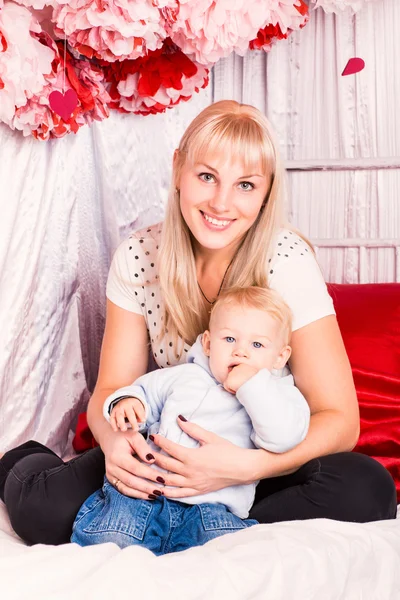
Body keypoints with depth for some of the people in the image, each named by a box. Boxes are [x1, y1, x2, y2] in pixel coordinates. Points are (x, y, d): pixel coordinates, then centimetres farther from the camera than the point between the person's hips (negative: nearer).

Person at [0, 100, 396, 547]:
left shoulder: (289, 261, -19)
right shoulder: (137, 257, -10)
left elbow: (339, 420, -19)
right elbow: (111, 388, -6)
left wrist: (245, 465, -36)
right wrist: (114, 440, -30)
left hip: (265, 459, 0)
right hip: (170, 453, 1)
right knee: (42, 508, -26)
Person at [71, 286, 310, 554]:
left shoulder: (276, 395, 9)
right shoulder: (184, 376, 19)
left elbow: (284, 436, -11)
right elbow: (145, 390, 28)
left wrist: (251, 386, -12)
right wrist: (126, 401, 4)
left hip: (211, 504, -2)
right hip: (146, 489, 2)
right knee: (109, 539, -24)